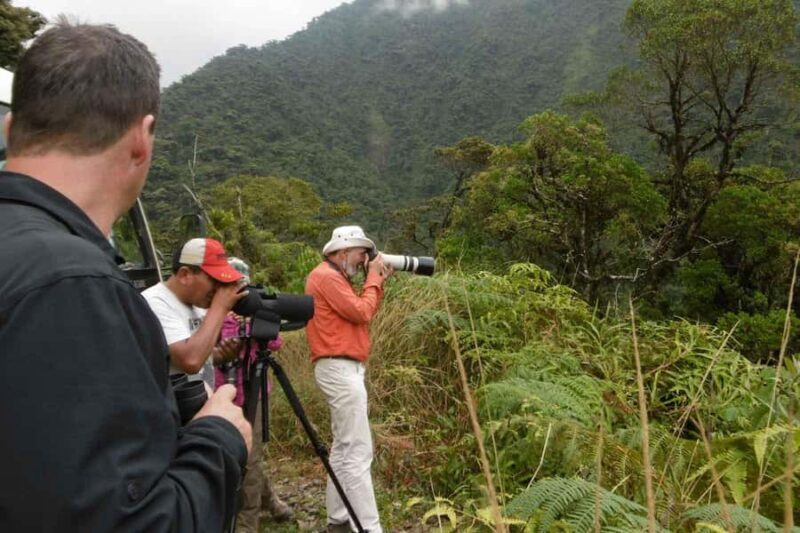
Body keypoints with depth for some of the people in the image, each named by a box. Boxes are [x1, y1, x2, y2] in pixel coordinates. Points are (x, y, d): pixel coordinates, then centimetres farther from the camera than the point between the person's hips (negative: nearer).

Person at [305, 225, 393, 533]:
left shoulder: (334, 277, 19)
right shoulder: (327, 276, -12)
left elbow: (363, 314, 19)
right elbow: (361, 313, -16)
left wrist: (379, 282, 11)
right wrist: (373, 280, -4)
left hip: (344, 368, 11)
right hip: (339, 369, -11)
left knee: (344, 448, 14)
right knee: (358, 452, -11)